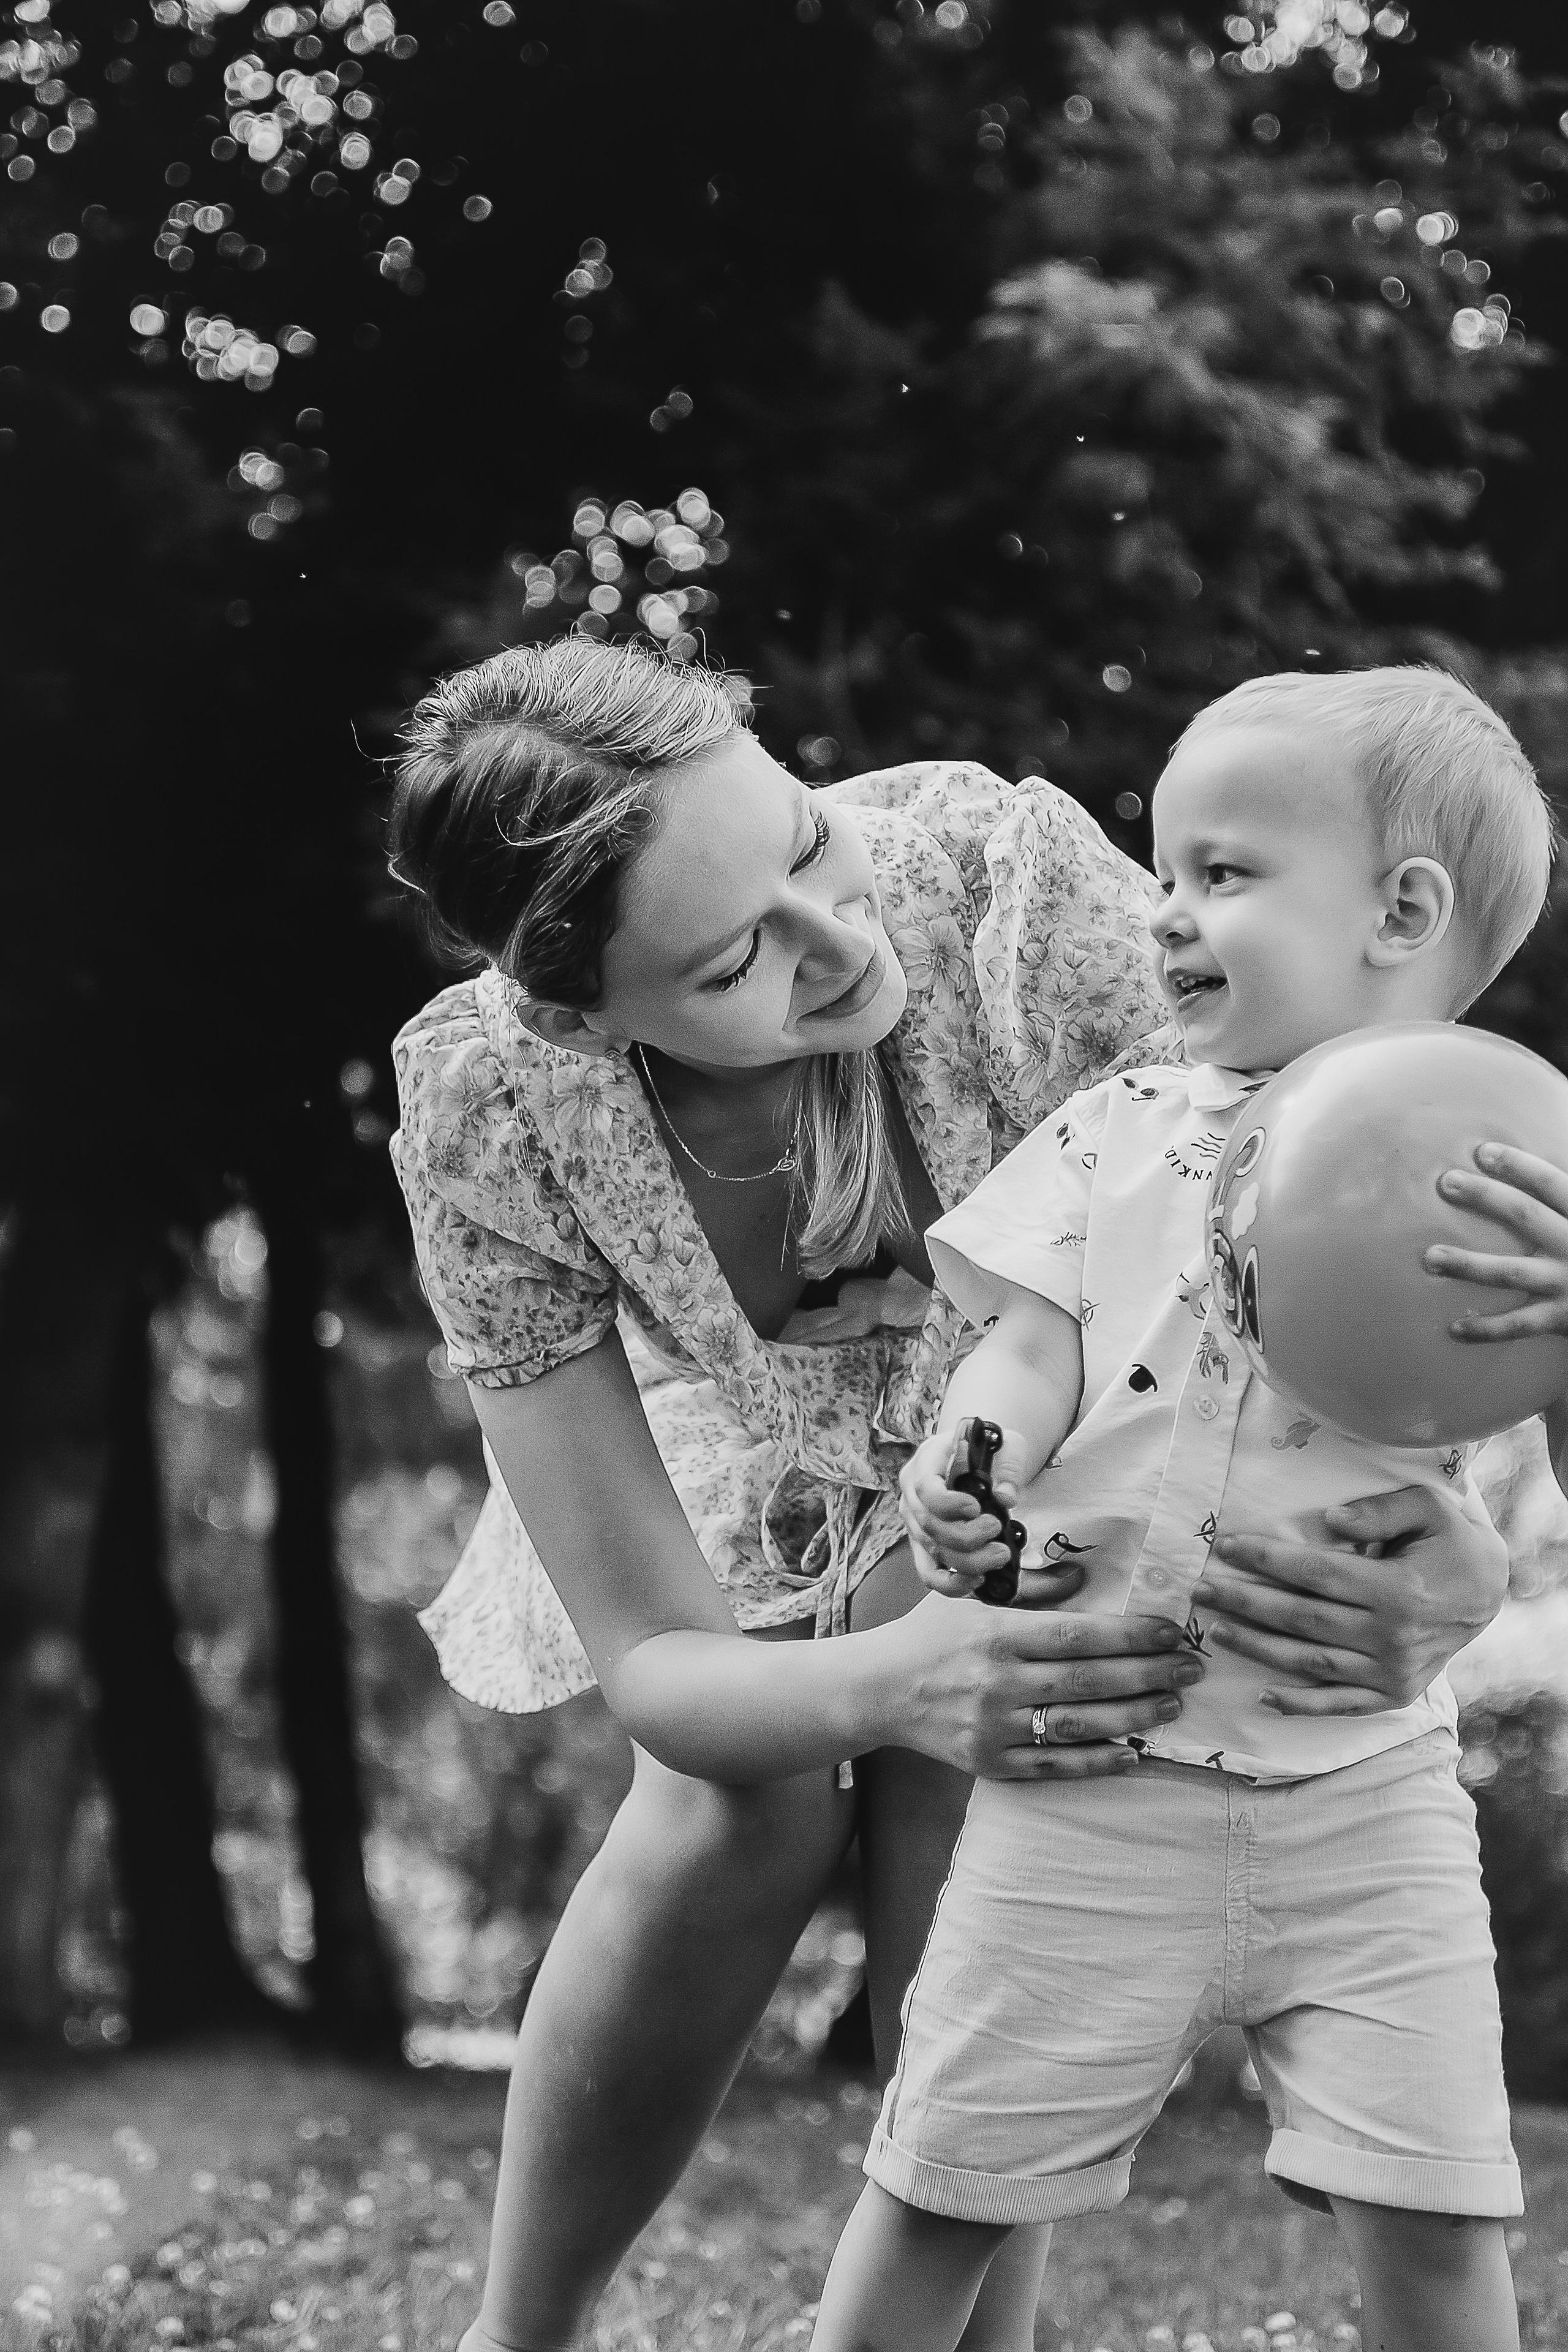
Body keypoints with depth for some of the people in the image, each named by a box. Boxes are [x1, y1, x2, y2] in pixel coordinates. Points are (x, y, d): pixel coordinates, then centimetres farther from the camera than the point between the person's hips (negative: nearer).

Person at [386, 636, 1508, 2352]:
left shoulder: (1006, 874, -39)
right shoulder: (484, 1114, -33)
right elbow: (649, 1661, -28)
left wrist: (1452, 1546, -52)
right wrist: (886, 1686, -50)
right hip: (750, 1439, 0)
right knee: (743, 1809, -24)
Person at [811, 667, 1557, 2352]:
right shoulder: (1120, 1135, 4)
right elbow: (1035, 1345, 0)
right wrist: (966, 1471, -21)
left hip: (1367, 1787, -1)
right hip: (1098, 1769, 2)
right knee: (941, 2192, 9)